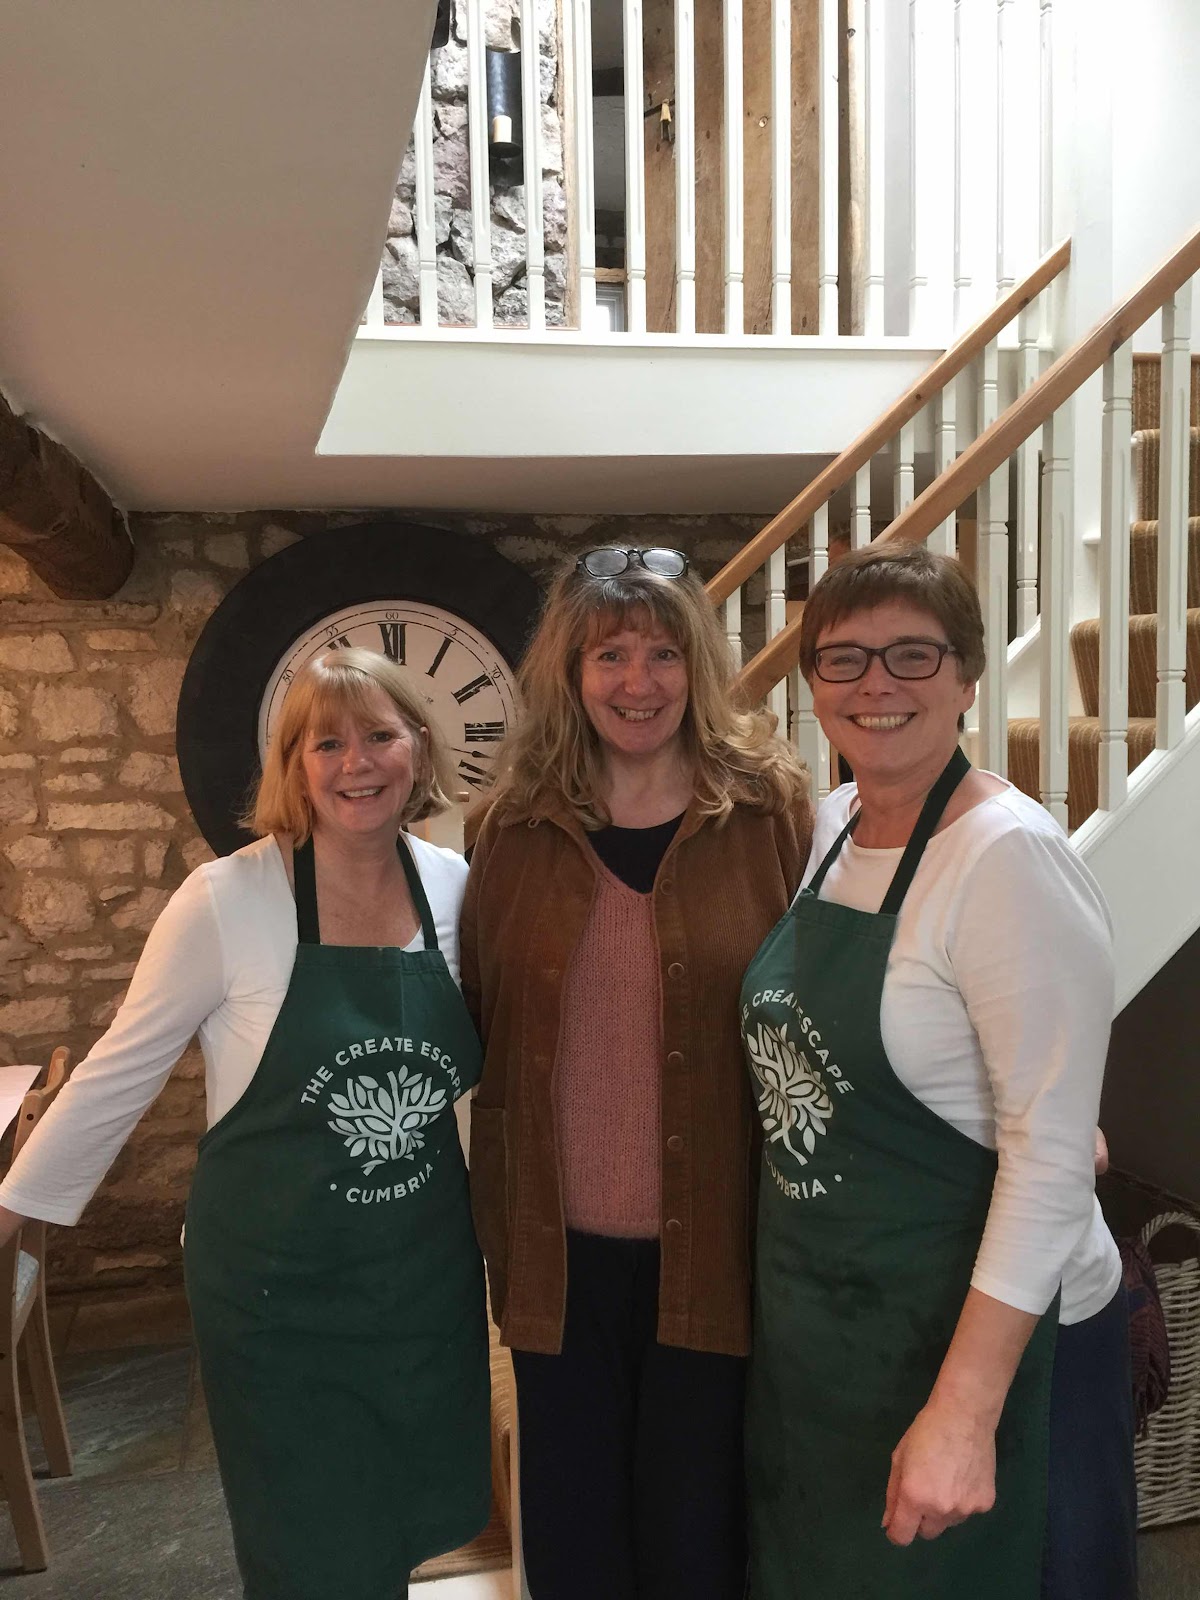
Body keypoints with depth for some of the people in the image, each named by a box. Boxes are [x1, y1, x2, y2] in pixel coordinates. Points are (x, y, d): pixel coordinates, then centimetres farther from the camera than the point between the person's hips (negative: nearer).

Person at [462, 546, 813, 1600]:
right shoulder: (519, 824, 1)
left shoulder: (768, 808, -6)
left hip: (711, 1242, -2)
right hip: (560, 1246, 2)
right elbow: (479, 1027, 7)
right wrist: (497, 1217, 6)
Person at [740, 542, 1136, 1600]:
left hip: (973, 1330, -7)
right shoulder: (832, 826, 1)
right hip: (813, 1318, 7)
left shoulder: (1010, 857, -22)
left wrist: (964, 1412, -23)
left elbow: (1053, 1156, -23)